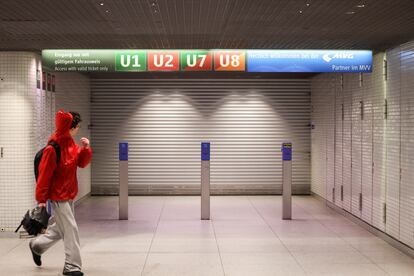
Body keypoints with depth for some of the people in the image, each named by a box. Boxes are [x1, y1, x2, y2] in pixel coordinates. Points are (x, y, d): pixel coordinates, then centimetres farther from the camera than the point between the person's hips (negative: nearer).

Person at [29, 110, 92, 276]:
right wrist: (41, 199, -15)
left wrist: (86, 149, -10)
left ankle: (36, 246, 41)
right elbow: (44, 175, -19)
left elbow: (82, 163, 8)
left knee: (60, 228, 20)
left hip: (69, 195, 9)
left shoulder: (71, 144, 3)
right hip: (58, 196, -9)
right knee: (71, 230, -5)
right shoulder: (53, 149, -22)